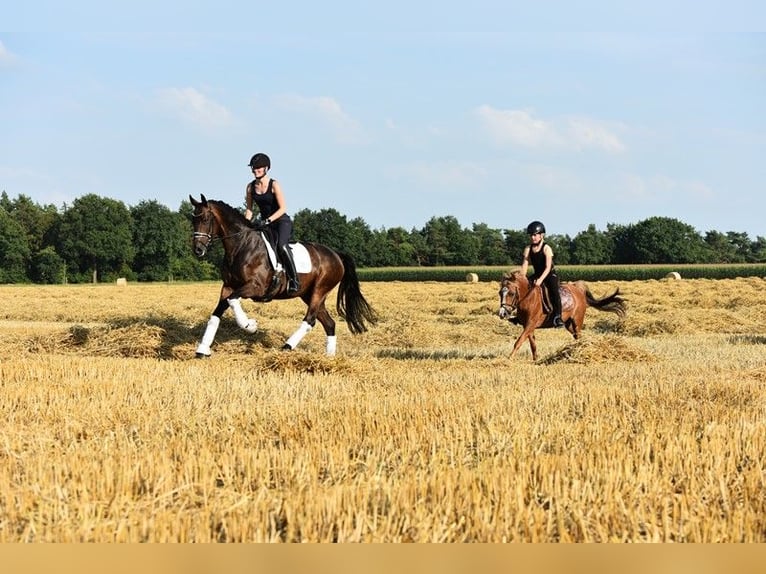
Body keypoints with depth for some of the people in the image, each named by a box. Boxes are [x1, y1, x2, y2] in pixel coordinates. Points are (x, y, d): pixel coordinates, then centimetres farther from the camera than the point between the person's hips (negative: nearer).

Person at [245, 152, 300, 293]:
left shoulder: (274, 185, -11)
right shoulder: (251, 187, 5)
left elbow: (283, 208, -16)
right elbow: (249, 209, 8)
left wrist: (268, 220, -26)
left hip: (282, 221, -6)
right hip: (265, 224, 6)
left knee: (281, 245, -33)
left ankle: (294, 280, -29)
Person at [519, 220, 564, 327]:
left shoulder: (546, 249, -15)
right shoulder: (528, 249, 1)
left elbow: (548, 268, -23)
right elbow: (524, 266, 0)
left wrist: (540, 280, -37)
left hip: (550, 275, -7)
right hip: (537, 275, 7)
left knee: (554, 290, -32)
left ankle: (557, 317, -43)